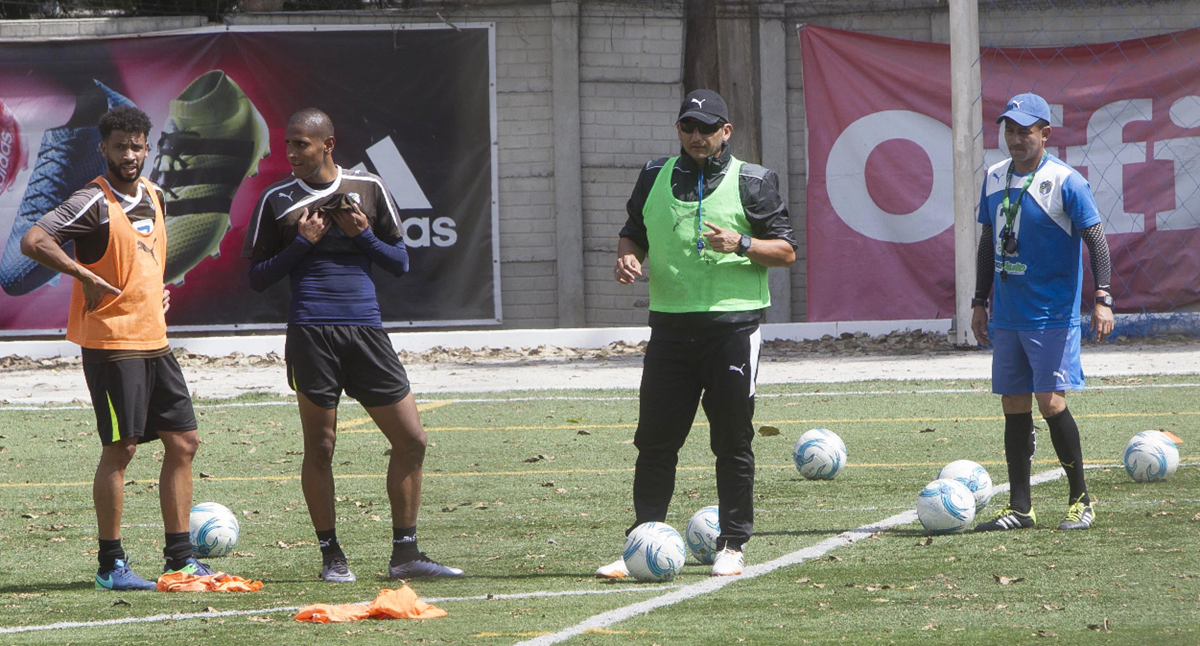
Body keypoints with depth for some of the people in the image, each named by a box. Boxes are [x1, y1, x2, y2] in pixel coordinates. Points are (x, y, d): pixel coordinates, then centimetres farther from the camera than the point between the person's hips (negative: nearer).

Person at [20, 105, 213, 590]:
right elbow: (33, 241, -23)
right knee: (120, 449, -6)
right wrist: (86, 277, -26)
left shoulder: (152, 196, 12)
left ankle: (180, 557, 15)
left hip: (154, 342, 8)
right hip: (111, 343, -8)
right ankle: (111, 565, 1)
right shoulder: (95, 202, -13)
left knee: (183, 442, 8)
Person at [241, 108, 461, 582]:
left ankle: (405, 554, 8)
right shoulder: (278, 200, 6)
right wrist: (301, 243, -6)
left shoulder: (369, 189, 10)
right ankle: (331, 555, 9)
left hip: (366, 329, 2)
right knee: (320, 447, -1)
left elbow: (400, 262, 14)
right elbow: (257, 278, 6)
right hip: (311, 333, -2)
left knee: (411, 440, 0)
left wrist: (364, 236, -4)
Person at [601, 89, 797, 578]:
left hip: (733, 325, -3)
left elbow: (786, 251, 1)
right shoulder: (655, 177, 13)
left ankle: (732, 545, 8)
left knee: (732, 441, 0)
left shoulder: (752, 182, 2)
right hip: (670, 325, 3)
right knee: (655, 441, 1)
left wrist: (742, 244, -17)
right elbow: (633, 234, 23)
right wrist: (627, 258, 1)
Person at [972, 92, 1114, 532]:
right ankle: (1019, 507, 10)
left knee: (1050, 401, -11)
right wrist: (980, 302, 18)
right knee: (1014, 406, 6)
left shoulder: (1065, 182, -9)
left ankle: (1081, 499, 2)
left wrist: (1102, 298, -19)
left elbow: (1095, 240, -10)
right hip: (1007, 315, 6)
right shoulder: (995, 179, 10)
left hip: (1052, 315, -6)